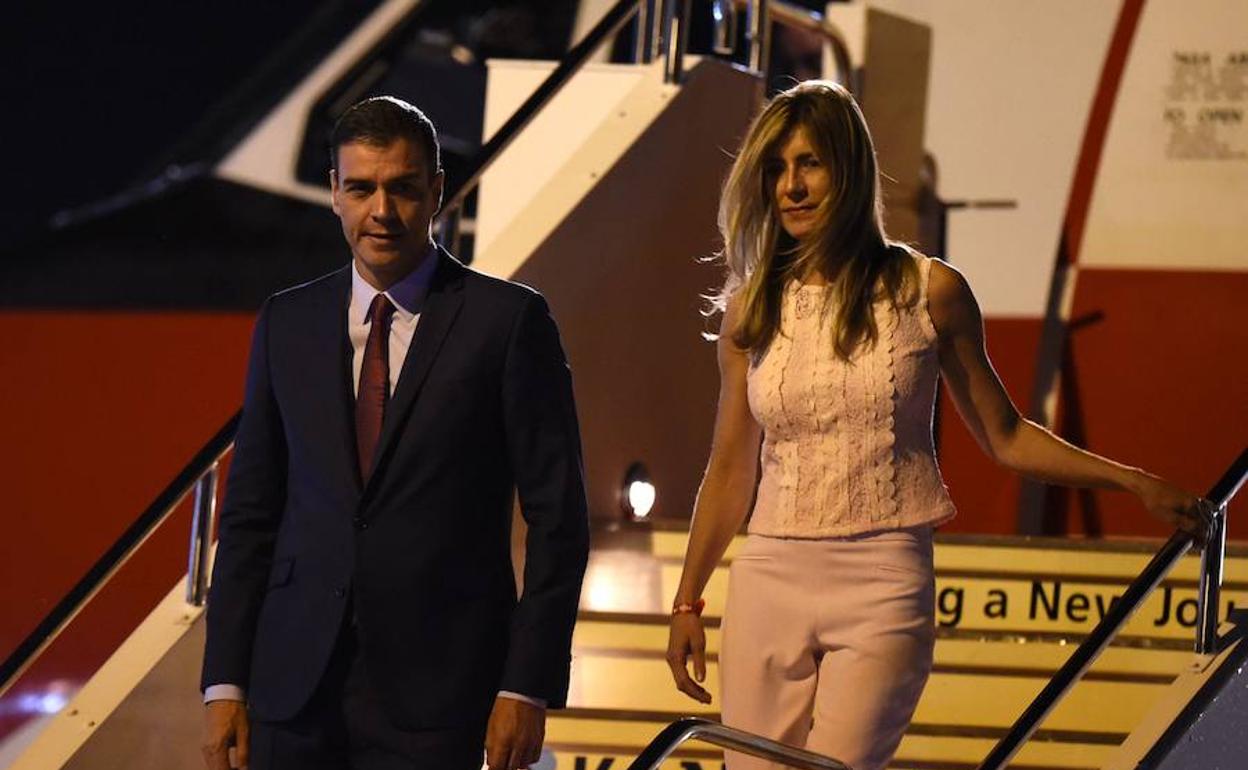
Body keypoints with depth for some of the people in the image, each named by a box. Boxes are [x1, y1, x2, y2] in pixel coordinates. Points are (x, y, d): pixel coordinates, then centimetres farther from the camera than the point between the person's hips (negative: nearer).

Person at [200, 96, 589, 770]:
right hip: (297, 685, 3)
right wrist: (225, 682, 5)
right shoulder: (288, 323, 10)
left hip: (433, 691, -3)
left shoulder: (508, 320, -2)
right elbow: (250, 512, 11)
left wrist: (528, 686, -9)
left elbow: (557, 518, -3)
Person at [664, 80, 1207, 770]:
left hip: (882, 587, -3)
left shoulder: (927, 293, 0)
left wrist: (1132, 482, 1)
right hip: (770, 584, 3)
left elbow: (1003, 436, 8)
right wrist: (686, 603, 15)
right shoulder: (751, 308, 7)